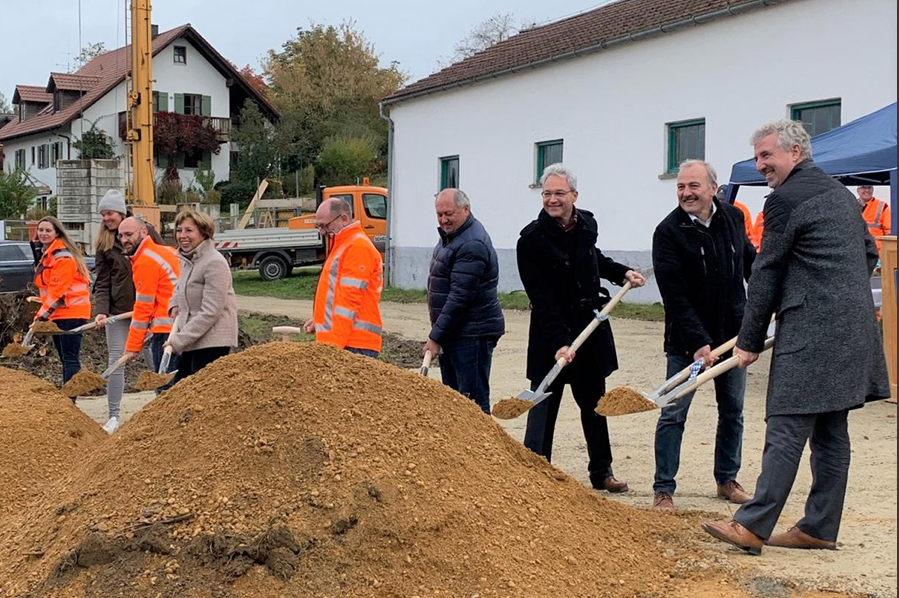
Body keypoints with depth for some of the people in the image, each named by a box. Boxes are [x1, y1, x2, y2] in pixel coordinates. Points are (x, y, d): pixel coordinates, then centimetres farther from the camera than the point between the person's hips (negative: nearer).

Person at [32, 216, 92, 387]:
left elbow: (57, 292, -19)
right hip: (58, 314, 10)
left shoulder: (62, 257, -14)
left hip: (70, 313, -10)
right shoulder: (46, 255, 18)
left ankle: (69, 399, -12)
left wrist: (43, 315, -19)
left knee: (70, 359, -10)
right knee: (66, 359, 13)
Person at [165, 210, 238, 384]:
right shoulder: (186, 260, 11)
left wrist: (179, 340, -19)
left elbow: (210, 312, -20)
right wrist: (175, 304, 11)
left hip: (212, 342, -9)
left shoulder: (215, 263, -16)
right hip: (191, 340, 9)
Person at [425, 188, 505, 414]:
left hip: (472, 334, -10)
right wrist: (437, 334, 18)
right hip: (452, 333, 10)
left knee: (473, 400, -8)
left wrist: (436, 336, -20)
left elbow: (460, 296, -24)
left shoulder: (472, 245, -20)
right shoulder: (450, 235, 14)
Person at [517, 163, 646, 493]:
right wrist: (559, 342, -26)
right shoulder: (532, 239, -15)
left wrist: (622, 273, 12)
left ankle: (601, 472, 27)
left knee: (594, 403, 15)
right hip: (551, 332, -6)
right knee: (544, 405, -2)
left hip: (591, 326, 6)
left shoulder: (587, 224, 4)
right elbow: (541, 299, -20)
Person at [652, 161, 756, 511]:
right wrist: (698, 342, -23)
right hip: (686, 338, -4)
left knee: (732, 411, 12)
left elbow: (749, 262, 20)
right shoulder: (668, 232, -14)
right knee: (674, 413, -3)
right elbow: (675, 296, -18)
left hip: (732, 332, 5)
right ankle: (663, 489, 5)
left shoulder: (733, 217, 1)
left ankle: (727, 480, 27)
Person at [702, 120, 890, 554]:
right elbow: (868, 254, 25)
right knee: (831, 432, 11)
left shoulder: (785, 199, -9)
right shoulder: (841, 193, 18)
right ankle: (821, 528, 17)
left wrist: (749, 341, -1)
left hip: (810, 331, -9)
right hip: (852, 330, 9)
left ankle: (753, 526, -6)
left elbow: (766, 274, -7)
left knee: (786, 430, -9)